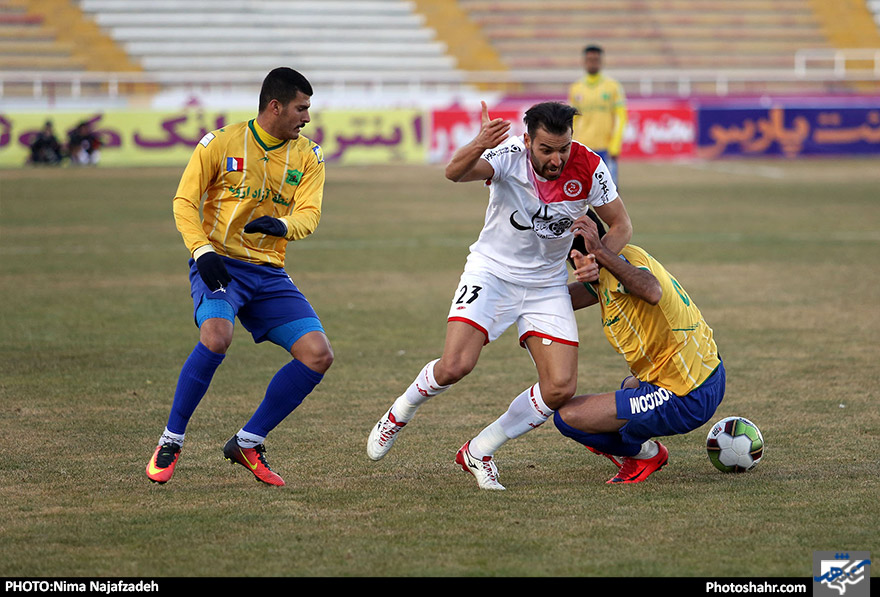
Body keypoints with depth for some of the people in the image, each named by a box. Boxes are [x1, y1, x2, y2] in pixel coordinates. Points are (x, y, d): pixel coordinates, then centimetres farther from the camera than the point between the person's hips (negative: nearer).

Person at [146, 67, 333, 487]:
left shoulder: (307, 156, 7)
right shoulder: (221, 143, -2)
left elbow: (309, 214, -3)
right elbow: (184, 201, -2)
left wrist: (282, 225, -27)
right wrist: (202, 250, -18)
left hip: (269, 274, 5)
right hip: (219, 264, -5)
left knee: (318, 355, -10)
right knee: (217, 336, -33)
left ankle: (248, 443, 4)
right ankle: (170, 443, -16)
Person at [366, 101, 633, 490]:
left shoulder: (589, 168, -15)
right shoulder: (509, 155, -23)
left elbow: (621, 225, -2)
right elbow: (454, 172, -41)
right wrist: (478, 147, -63)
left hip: (547, 286, 3)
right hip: (491, 272, -3)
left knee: (561, 388, -10)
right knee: (455, 365, -20)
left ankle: (478, 453, 8)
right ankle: (398, 415, 13)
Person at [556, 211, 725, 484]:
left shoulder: (623, 256, -20)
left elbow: (652, 292, -43)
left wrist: (602, 252, -47)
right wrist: (586, 275, -17)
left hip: (684, 402, -11)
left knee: (567, 416, -12)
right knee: (631, 385, 45)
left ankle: (644, 453, 7)